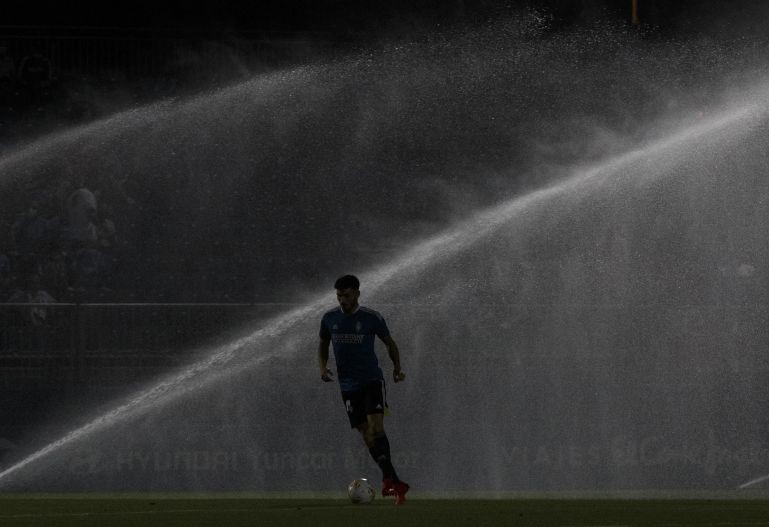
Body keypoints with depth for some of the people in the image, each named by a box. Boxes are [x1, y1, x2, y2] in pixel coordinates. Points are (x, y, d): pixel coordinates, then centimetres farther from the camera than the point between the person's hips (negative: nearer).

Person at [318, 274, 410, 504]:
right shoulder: (329, 319, 3)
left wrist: (397, 368, -6)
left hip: (372, 380, -4)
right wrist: (323, 366, 0)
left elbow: (390, 343, 8)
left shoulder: (372, 318, -5)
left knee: (376, 427, -20)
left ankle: (389, 480, -24)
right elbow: (323, 345, 19)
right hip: (348, 385, 4)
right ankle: (393, 481, 8)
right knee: (366, 434, 1)